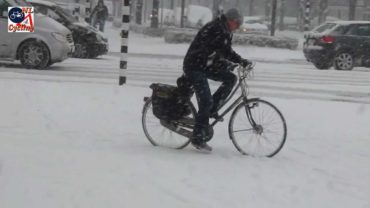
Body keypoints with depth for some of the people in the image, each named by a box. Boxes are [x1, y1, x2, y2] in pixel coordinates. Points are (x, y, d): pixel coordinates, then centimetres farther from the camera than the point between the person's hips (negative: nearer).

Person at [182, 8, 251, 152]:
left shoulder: (226, 32, 8)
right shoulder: (212, 29, -21)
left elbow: (226, 51, 17)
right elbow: (208, 51, -30)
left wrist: (242, 61, 3)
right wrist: (224, 63, -38)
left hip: (206, 66, 9)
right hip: (195, 66, -9)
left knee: (231, 79, -5)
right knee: (206, 102, -14)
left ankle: (212, 110, 4)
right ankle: (198, 139, -7)